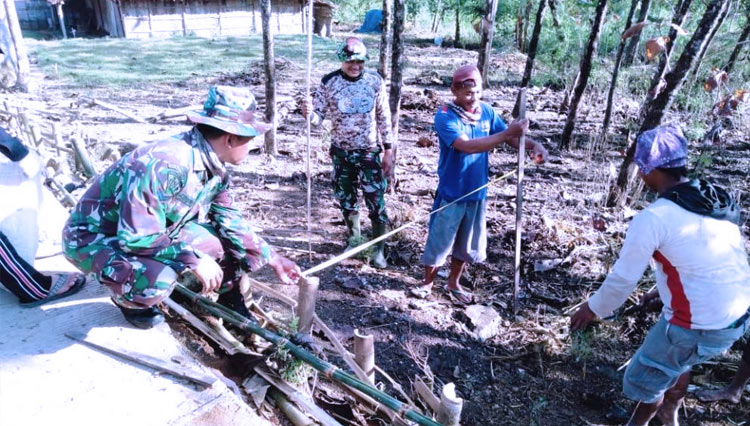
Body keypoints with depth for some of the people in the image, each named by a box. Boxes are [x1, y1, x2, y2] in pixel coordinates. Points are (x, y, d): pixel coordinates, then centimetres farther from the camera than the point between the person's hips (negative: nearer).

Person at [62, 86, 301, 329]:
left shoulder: (215, 167, -7)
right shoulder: (163, 165, -35)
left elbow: (229, 220, 3)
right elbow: (136, 237, -33)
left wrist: (272, 258, 2)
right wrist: (194, 260, -29)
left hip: (155, 231, 7)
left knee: (234, 238, -4)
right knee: (157, 281, -35)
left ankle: (231, 301, 20)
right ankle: (127, 298, 1)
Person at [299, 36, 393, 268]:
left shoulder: (375, 80, -5)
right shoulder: (329, 82, -6)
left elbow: (384, 117, 1)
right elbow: (319, 116, -5)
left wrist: (388, 150, 0)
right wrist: (309, 112, -30)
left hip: (369, 152, -1)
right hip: (341, 153, 1)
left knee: (376, 202, 0)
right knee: (347, 200, 14)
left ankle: (379, 249, 17)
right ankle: (354, 238, 37)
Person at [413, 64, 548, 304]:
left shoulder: (486, 111, -1)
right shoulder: (445, 116, -19)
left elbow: (510, 137, 1)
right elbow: (467, 146, -32)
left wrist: (533, 145, -19)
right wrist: (506, 134, -37)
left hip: (477, 192, 5)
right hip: (452, 193, -5)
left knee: (467, 243, 17)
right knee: (440, 241, 8)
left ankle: (453, 283, 38)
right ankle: (428, 283, 31)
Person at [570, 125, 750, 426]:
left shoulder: (653, 217, -21)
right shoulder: (719, 199, 2)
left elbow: (624, 277, -15)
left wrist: (593, 309, 2)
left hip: (698, 324, -8)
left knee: (646, 376, 17)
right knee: (677, 361, 33)